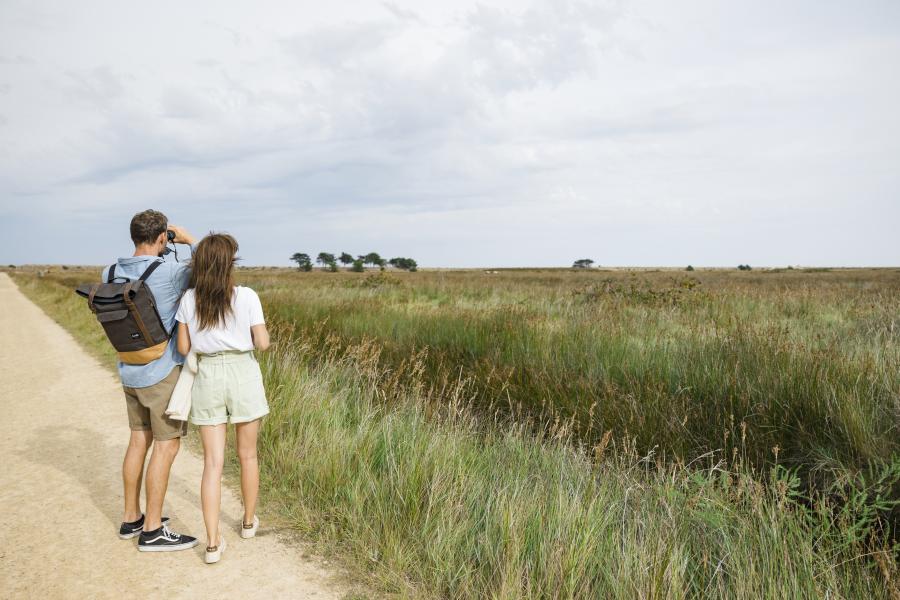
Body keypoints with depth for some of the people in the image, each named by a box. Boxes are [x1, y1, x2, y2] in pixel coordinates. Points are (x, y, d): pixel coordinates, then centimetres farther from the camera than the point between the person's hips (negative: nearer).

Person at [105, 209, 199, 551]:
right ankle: (152, 531, 9)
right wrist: (187, 239, 1)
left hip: (130, 372, 7)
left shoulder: (111, 274, 0)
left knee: (139, 440, 17)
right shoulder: (169, 272, -20)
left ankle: (131, 518, 28)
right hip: (164, 373, -7)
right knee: (166, 446, 2)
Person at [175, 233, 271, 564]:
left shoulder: (189, 300, -2)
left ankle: (213, 543, 4)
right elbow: (263, 343, -8)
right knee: (247, 455, 17)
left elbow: (183, 348, 2)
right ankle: (249, 521, 35)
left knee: (213, 463, 6)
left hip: (207, 378, 2)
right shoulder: (247, 297, -11)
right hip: (243, 375, -1)